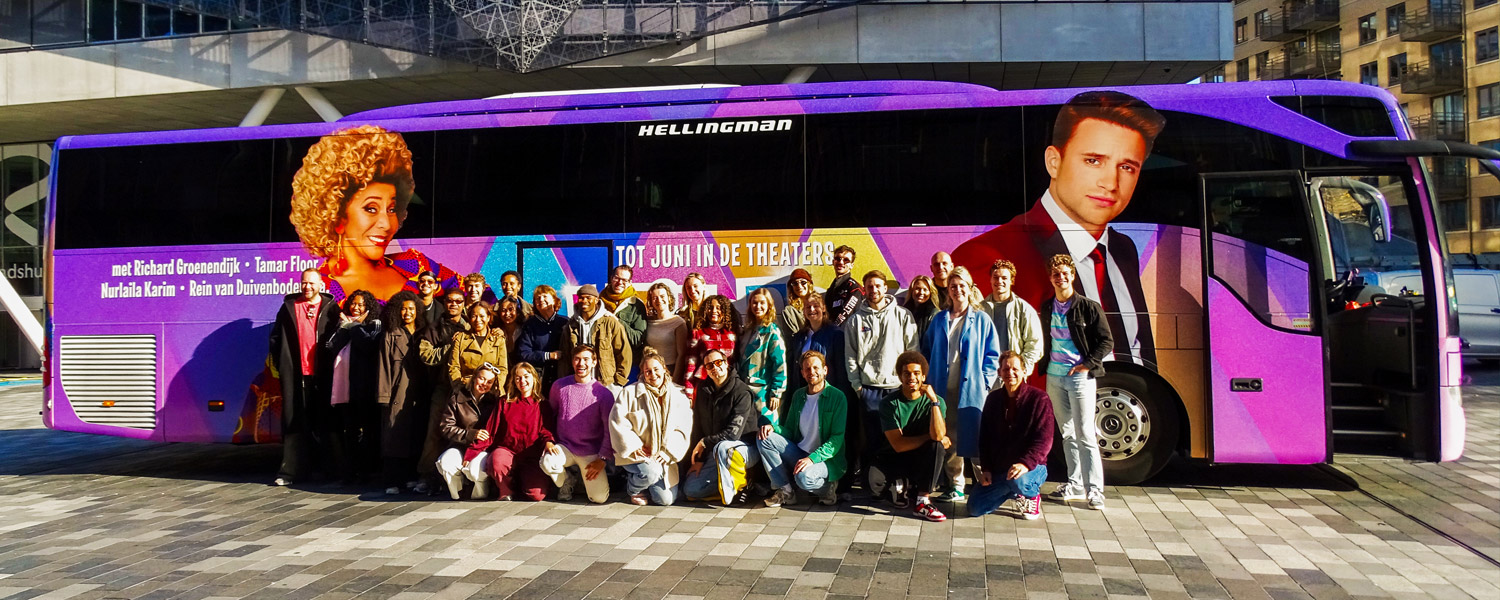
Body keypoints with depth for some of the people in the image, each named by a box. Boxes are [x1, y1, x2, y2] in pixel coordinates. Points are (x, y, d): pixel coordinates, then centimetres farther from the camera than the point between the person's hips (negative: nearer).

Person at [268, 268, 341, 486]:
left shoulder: (330, 308, 5)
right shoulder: (289, 306, 8)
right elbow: (276, 336, 12)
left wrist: (332, 366, -3)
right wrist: (280, 363, 5)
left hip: (322, 375, 0)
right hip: (295, 374, 1)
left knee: (321, 422, 6)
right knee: (294, 422, 0)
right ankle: (290, 470, 2)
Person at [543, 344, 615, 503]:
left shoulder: (604, 393, -7)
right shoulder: (559, 386, 1)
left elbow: (610, 430, -6)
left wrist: (602, 459, -12)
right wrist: (549, 440, -2)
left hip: (591, 453, -2)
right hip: (564, 447, 2)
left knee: (599, 497, -16)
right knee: (547, 463, -32)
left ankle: (588, 480, 20)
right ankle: (567, 482, 3)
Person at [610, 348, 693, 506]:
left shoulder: (678, 397, 3)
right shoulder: (630, 393, -7)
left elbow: (684, 428, 1)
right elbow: (617, 421, -9)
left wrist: (668, 452, -11)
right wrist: (634, 445, -15)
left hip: (664, 456, 4)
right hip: (635, 453, -3)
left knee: (666, 499, -7)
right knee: (651, 472, -34)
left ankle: (644, 483, 27)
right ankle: (632, 489, 2)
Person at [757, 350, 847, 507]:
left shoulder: (837, 397, -7)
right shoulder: (798, 395, 11)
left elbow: (837, 439, -13)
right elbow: (789, 430, 16)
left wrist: (812, 458, -26)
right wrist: (773, 428, -8)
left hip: (825, 458, -6)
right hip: (799, 454, 6)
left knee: (804, 477, -36)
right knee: (766, 438, -15)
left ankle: (827, 487, -1)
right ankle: (784, 490, -9)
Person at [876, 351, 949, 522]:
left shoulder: (935, 402, -6)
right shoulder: (889, 404, -10)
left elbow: (938, 435, -26)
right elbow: (898, 445, -17)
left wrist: (933, 400, -28)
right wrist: (930, 436, -15)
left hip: (921, 460, 1)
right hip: (893, 461, -1)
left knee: (937, 446, -31)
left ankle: (922, 502, -19)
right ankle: (899, 484, 7)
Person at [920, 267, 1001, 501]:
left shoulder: (981, 320, 5)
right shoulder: (939, 320, 13)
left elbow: (992, 355, 4)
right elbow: (927, 352, 17)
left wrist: (984, 381, -5)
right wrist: (932, 381, 7)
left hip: (971, 389, -3)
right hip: (944, 389, 3)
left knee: (975, 437, -4)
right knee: (949, 438, 3)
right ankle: (955, 484, 13)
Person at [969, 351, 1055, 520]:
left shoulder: (1039, 398, -7)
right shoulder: (993, 399, 9)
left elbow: (1044, 440, -16)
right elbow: (984, 437, 13)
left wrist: (1026, 463, -32)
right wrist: (986, 468, -1)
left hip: (1032, 468, -5)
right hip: (998, 469, 5)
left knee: (1018, 480, -40)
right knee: (975, 508, -8)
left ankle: (1033, 496, -2)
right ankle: (1014, 494, 19)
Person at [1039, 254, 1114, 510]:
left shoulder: (1089, 307, -6)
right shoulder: (1047, 307, 9)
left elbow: (1107, 341, -4)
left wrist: (1088, 364, -13)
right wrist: (1045, 362, 7)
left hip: (1080, 376, -5)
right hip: (1054, 376, 5)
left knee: (1085, 434, -8)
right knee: (1067, 433, 11)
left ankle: (1094, 489, -5)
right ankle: (1075, 483, 20)